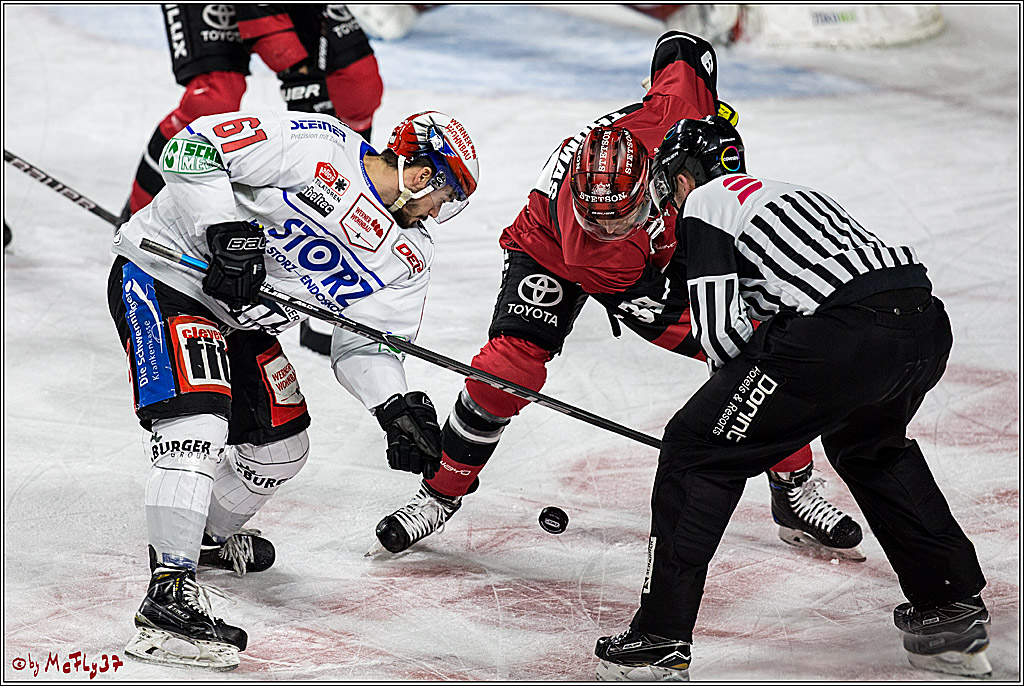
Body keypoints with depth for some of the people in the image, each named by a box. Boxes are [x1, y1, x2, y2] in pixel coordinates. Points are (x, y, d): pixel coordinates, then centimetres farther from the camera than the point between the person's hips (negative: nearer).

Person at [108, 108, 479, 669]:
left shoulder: (407, 259, 3)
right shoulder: (316, 148, -20)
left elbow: (365, 344, 1)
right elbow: (190, 149, -21)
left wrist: (398, 408, -17)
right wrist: (228, 229, -31)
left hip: (239, 320, 9)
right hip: (163, 274, -9)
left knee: (282, 448, 15)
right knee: (198, 423, -26)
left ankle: (210, 536, 44)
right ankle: (170, 593, -30)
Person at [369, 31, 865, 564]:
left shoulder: (660, 120, -39)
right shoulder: (574, 228, -43)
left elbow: (678, 50, -18)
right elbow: (652, 305, -34)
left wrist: (715, 117, -9)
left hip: (656, 250, 4)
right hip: (551, 253, -3)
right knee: (508, 366, -23)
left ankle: (795, 491, 9)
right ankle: (440, 495, -1)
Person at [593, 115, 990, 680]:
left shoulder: (704, 202, 13)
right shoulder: (784, 192, 37)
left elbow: (719, 327, 1)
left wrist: (745, 383, 20)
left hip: (840, 337, -8)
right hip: (928, 322, 8)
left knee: (695, 450, 5)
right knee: (869, 444, 37)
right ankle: (955, 613, 36)